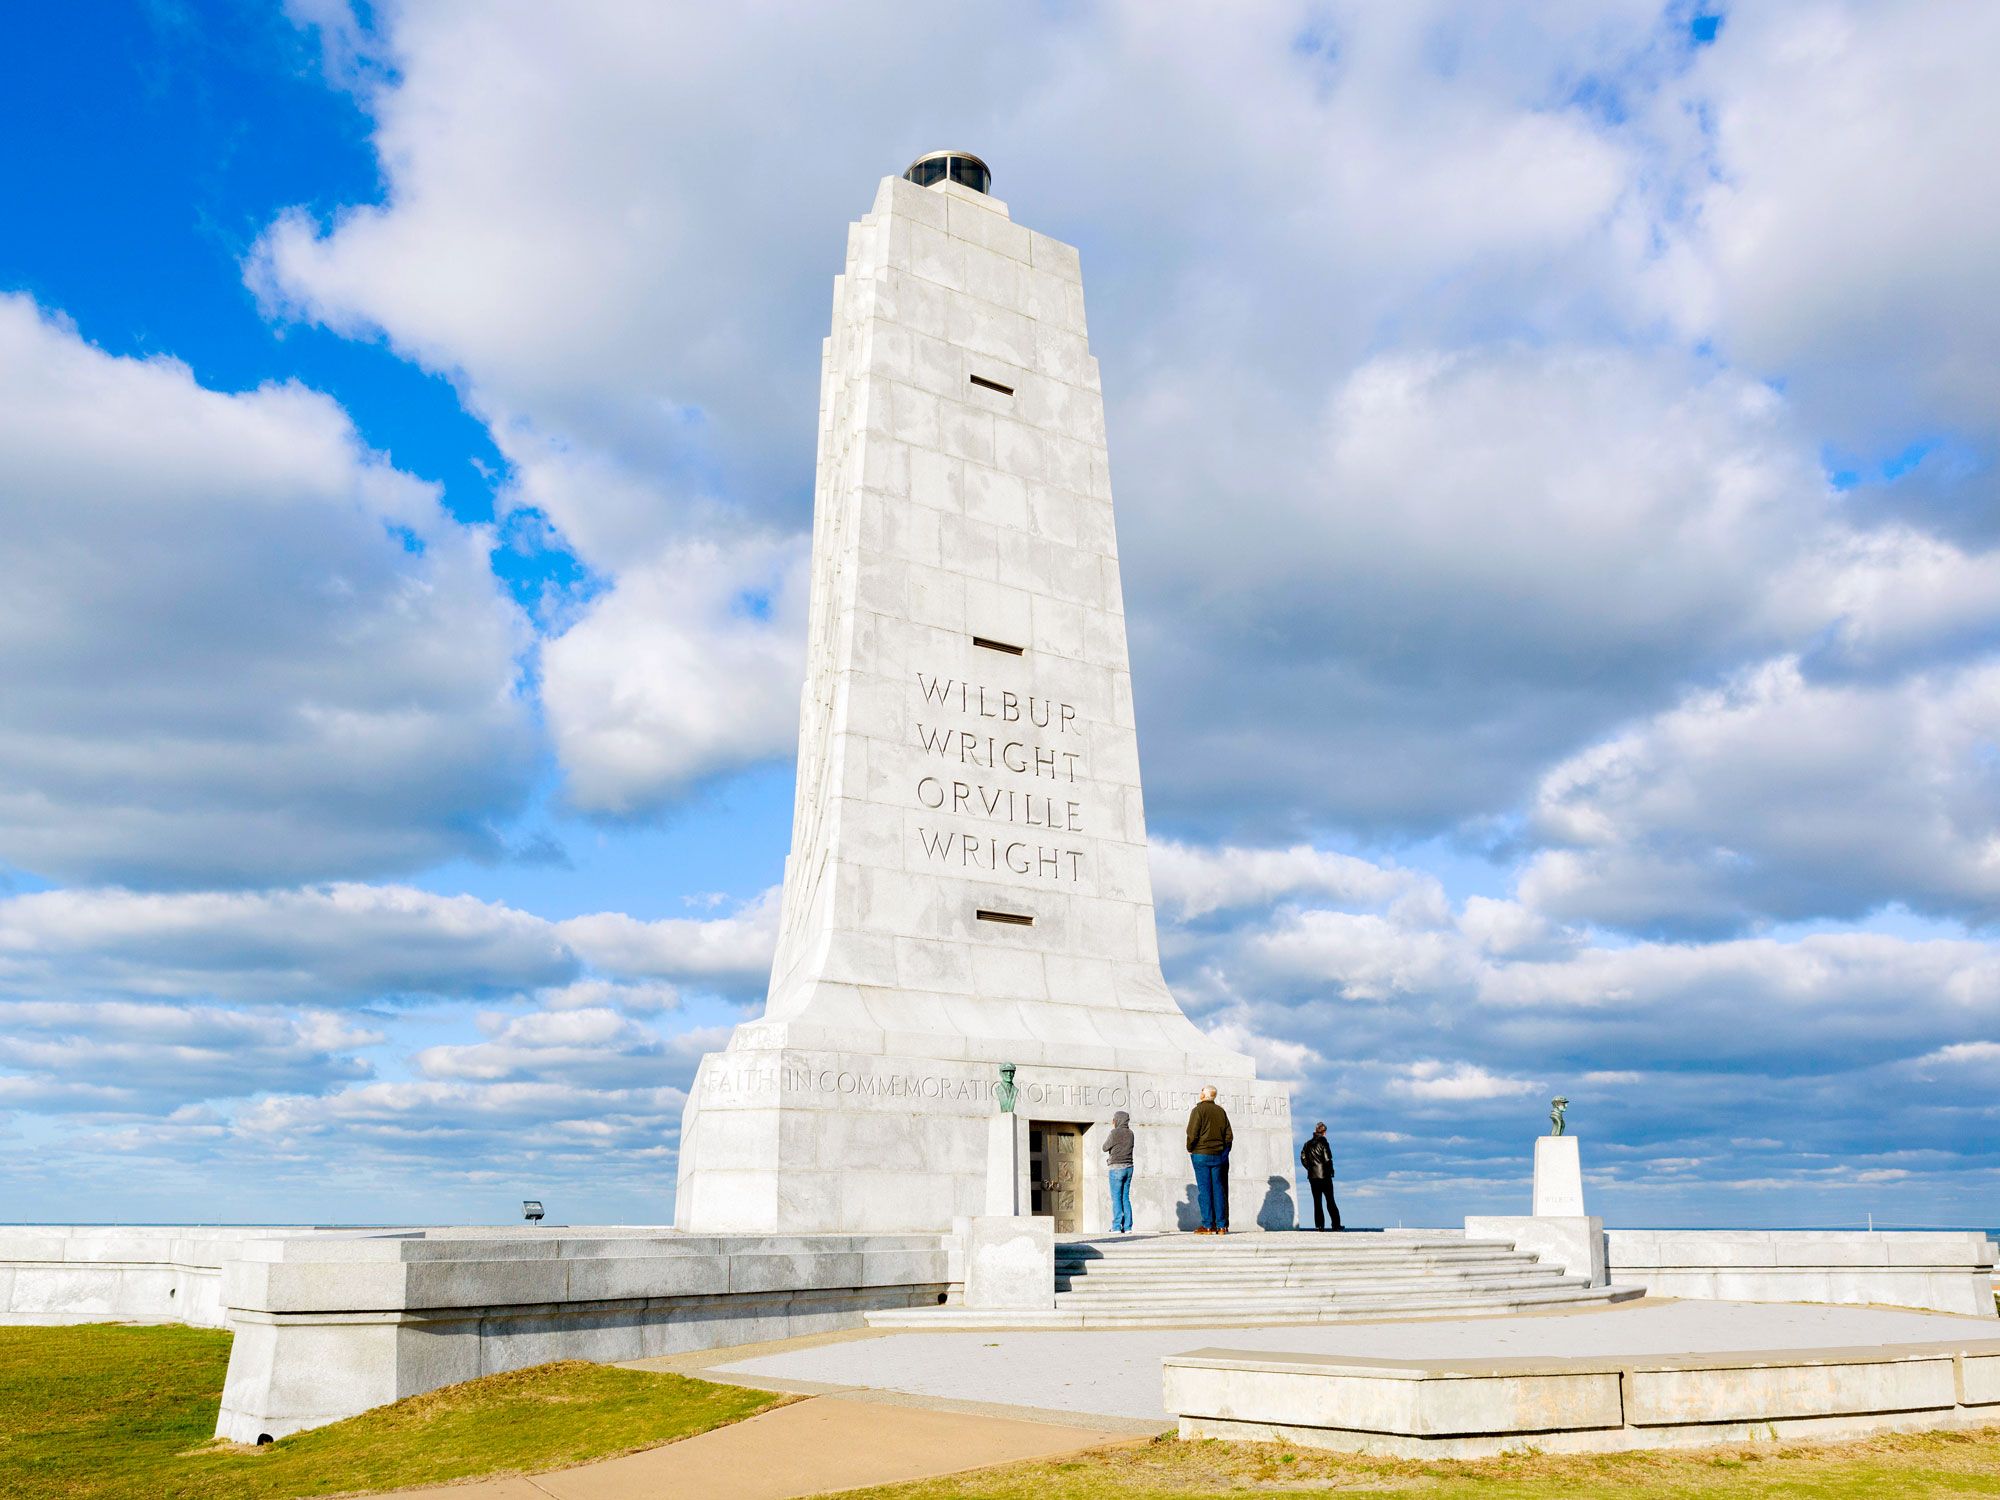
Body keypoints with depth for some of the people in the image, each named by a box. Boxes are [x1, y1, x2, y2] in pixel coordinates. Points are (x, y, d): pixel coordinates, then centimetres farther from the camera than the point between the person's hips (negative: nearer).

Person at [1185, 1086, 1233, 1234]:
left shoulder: (1198, 1110, -8)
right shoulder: (1221, 1111, 9)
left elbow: (1192, 1133, -13)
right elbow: (1229, 1135, 9)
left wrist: (1190, 1149, 2)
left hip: (1201, 1155, -5)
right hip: (1218, 1155, 5)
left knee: (1204, 1189, -3)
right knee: (1218, 1189, 7)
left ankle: (1208, 1225, -5)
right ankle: (1221, 1225, 5)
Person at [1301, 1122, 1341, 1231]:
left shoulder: (1308, 1144, 8)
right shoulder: (1323, 1143, -8)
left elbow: (1303, 1158, 7)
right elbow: (1327, 1159, -13)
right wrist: (1330, 1170, 0)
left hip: (1312, 1176, 4)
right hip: (1324, 1176, -4)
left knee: (1317, 1201, 6)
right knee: (1330, 1201, 2)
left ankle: (1319, 1225, 0)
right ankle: (1336, 1224, -1)